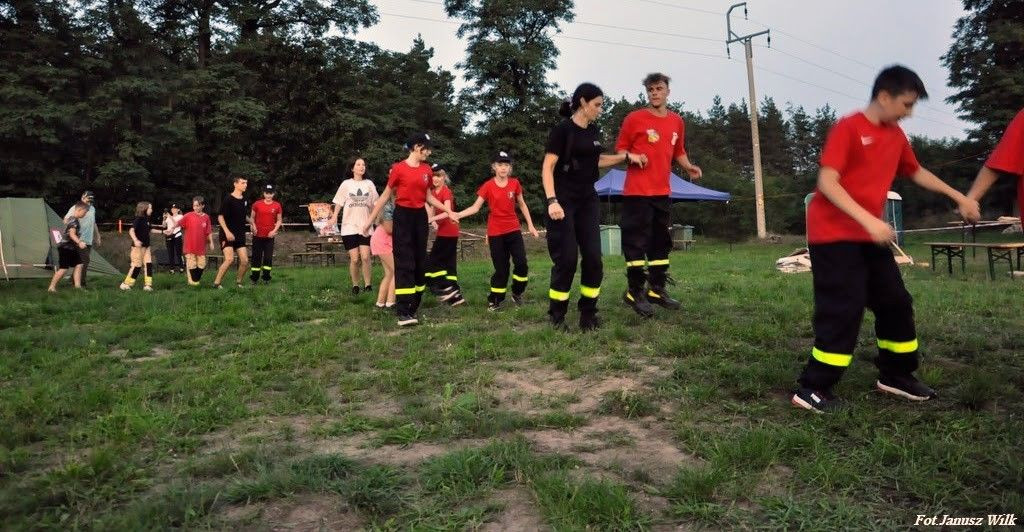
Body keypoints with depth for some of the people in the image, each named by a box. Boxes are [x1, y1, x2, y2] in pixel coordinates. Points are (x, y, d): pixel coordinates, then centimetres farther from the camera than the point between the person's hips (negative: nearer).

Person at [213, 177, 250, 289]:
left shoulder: (245, 200, 9)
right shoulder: (228, 199, -10)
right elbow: (220, 217, -12)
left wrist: (252, 222, 6)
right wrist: (227, 231, -22)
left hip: (240, 235, 6)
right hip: (228, 235, -6)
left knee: (245, 261, 0)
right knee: (229, 259, -19)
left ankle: (238, 282, 19)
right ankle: (216, 283, -7)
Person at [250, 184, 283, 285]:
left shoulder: (277, 206, 1)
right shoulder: (257, 204, 0)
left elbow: (279, 220, 7)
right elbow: (252, 217, 10)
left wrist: (275, 230, -6)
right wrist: (253, 226, -7)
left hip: (270, 235, 0)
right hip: (258, 235, 0)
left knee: (268, 257, -1)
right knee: (256, 257, 4)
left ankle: (266, 277, 10)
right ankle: (254, 277, 13)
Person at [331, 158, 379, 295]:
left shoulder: (369, 184, 7)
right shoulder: (346, 184, 4)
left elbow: (375, 204, 11)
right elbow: (338, 202, 5)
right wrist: (334, 217, -6)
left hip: (365, 226, 1)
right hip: (349, 227, -1)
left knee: (365, 258, -10)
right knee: (354, 259, -2)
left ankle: (368, 285, 2)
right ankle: (355, 286, 14)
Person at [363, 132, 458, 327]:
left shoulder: (426, 169, 9)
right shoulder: (398, 168, -7)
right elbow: (385, 196, -1)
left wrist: (448, 211, 13)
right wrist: (370, 219, -2)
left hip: (420, 217, 6)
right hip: (403, 217, -6)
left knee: (420, 262, 7)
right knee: (404, 263, -10)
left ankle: (413, 307, 17)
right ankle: (403, 313, -11)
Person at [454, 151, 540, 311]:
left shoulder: (515, 183, 0)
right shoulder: (488, 186, -6)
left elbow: (522, 204, 11)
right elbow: (475, 207, -8)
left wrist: (530, 225, 8)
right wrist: (457, 214, -22)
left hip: (513, 230, 2)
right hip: (495, 233, -2)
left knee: (521, 263, -7)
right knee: (501, 268, -1)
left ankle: (517, 293, 15)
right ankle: (494, 300, 14)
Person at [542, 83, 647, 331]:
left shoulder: (594, 131, 11)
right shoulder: (562, 129, -9)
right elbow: (547, 168, -14)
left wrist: (626, 156, 20)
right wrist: (552, 201, -25)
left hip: (588, 200, 7)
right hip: (564, 202, -6)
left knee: (593, 258, 1)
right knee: (566, 259, -7)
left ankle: (588, 313, 13)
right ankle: (556, 314, 8)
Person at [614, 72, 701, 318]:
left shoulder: (677, 121, 11)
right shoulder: (634, 118, -4)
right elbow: (620, 150, 1)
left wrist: (689, 166, 4)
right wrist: (632, 158, -19)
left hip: (662, 191, 6)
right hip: (637, 191, -6)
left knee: (661, 241, 11)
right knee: (636, 240, -5)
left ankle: (657, 289, 22)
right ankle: (635, 292, 2)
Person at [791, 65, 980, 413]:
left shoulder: (896, 136, 11)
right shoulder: (848, 127, -13)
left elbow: (917, 172, 29)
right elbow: (827, 182, -22)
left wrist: (958, 197, 27)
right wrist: (869, 220, -29)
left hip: (870, 236, 9)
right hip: (834, 234, -8)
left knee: (895, 302, 12)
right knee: (844, 309, -12)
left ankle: (895, 375, 29)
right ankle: (812, 388, -5)